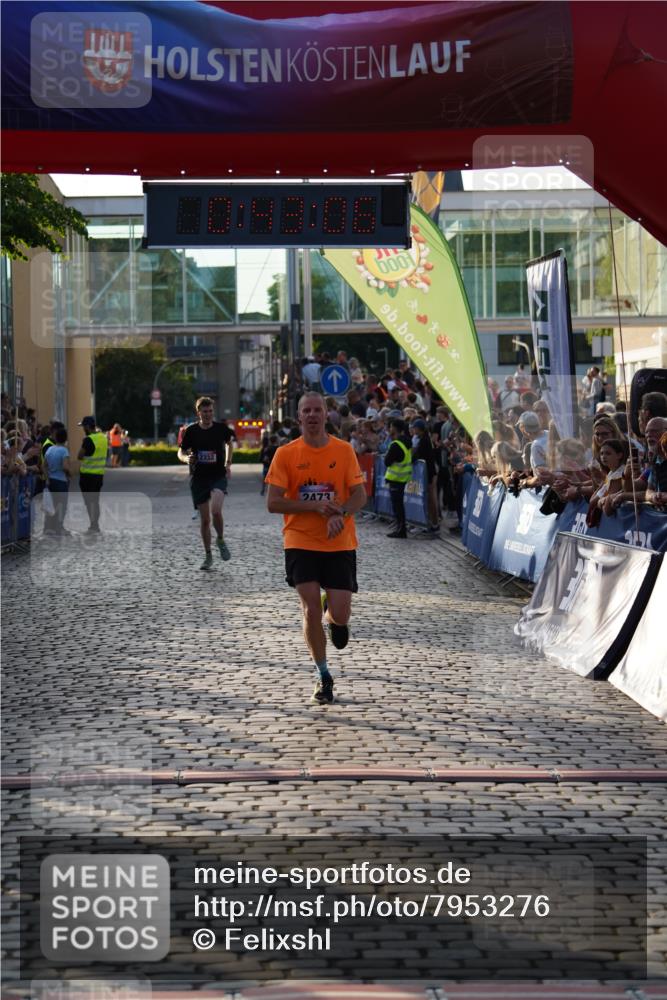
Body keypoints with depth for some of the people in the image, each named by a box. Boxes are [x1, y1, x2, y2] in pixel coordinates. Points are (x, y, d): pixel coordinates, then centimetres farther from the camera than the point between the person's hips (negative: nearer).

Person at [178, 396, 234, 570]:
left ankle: (220, 540, 4)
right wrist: (186, 458, -16)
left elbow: (229, 443, 21)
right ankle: (208, 556, 19)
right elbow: (181, 452, 7)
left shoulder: (221, 428, 0)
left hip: (218, 476, -1)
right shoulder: (191, 431, -2)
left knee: (216, 510, -24)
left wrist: (228, 463, 12)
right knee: (204, 519, 3)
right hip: (198, 478, 1)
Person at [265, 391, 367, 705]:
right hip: (300, 543, -1)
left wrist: (340, 513, -20)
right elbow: (273, 503, -6)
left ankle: (335, 618, 35)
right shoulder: (285, 453, -2)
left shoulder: (344, 450, 2)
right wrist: (315, 506, -16)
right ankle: (323, 676, 12)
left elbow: (360, 494, 0)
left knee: (340, 614, -5)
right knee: (311, 611, -7)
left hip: (340, 544, 1)